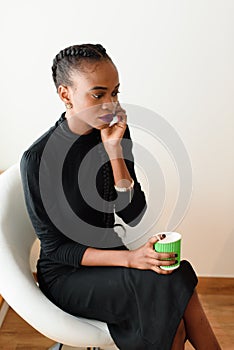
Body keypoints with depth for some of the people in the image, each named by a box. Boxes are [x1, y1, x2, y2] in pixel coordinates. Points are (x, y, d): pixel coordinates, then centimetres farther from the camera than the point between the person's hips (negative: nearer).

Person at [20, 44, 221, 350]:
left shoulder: (116, 136, -4)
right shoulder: (38, 158, -19)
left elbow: (133, 216, -8)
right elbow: (55, 247, -14)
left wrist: (113, 149, -18)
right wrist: (130, 258, -26)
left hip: (107, 260, 4)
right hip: (65, 276, -4)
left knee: (173, 323, -21)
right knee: (166, 283, -25)